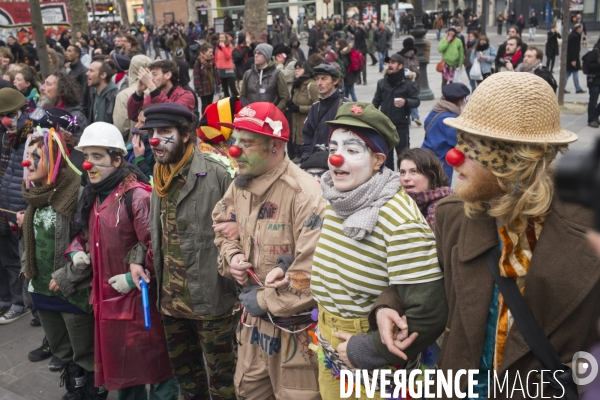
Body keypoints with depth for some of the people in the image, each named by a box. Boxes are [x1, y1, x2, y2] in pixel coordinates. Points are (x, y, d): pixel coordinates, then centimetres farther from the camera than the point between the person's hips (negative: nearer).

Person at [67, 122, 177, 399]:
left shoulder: (137, 195, -19)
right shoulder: (92, 195, 9)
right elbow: (85, 235, 24)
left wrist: (135, 277, -19)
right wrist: (76, 251, 5)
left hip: (137, 299, -9)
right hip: (105, 297, 9)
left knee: (151, 362, 5)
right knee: (116, 363, 23)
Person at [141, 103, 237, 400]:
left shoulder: (215, 174, -16)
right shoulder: (159, 178, 9)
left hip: (210, 297, -7)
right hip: (170, 298, 7)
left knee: (221, 376, 10)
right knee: (184, 373, 23)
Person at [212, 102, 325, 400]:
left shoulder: (304, 194, -25)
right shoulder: (239, 186, 2)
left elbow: (314, 272, -29)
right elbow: (225, 233, 18)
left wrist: (265, 300, -17)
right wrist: (231, 257, -5)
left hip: (295, 326, -7)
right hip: (254, 319, 8)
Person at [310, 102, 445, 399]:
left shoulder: (399, 221, -24)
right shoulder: (334, 205, -2)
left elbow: (429, 314, -26)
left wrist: (364, 352, -19)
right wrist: (325, 335, 6)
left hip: (373, 369, -6)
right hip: (330, 355, 7)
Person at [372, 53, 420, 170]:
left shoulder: (408, 84, -7)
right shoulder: (382, 82, 4)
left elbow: (417, 102, -7)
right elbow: (376, 101, 9)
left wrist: (406, 102, -27)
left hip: (401, 125, -4)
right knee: (386, 153, 14)